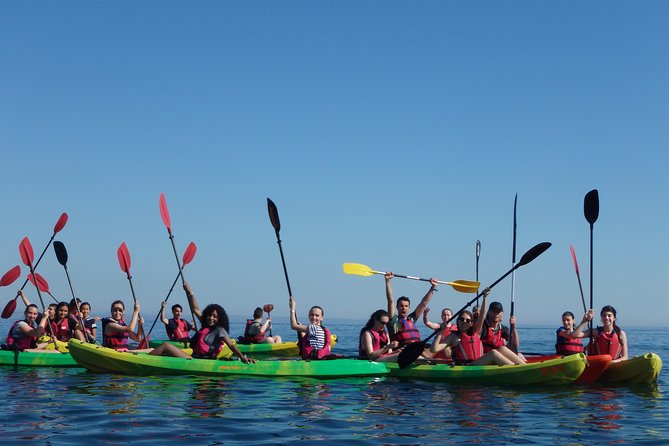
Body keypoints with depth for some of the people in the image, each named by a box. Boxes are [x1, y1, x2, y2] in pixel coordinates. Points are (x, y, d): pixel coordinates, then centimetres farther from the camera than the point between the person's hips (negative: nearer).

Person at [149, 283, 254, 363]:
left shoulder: (219, 330, -5)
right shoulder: (206, 326, 18)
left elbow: (231, 345, -15)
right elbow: (196, 310, 20)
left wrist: (243, 357, -30)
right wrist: (189, 293, 14)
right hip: (195, 358, 9)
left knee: (166, 346, -11)